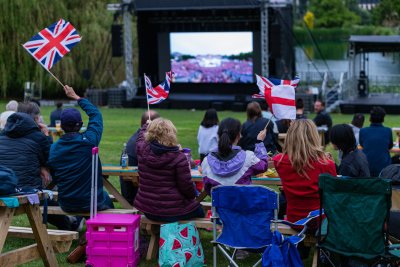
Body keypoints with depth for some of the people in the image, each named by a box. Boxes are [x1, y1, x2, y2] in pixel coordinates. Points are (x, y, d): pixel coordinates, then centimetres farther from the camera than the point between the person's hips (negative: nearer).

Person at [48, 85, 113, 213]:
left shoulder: (53, 148, -9)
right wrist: (76, 97, 12)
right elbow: (95, 114, 1)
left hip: (66, 205, 2)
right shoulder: (89, 141, -16)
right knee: (106, 198, 32)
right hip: (93, 203, -2)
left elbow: (54, 178, 3)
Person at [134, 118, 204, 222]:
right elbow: (186, 186, -16)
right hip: (172, 212, -5)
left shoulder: (142, 150, -9)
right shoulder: (178, 157, -22)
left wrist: (147, 125, 37)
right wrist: (193, 194, 6)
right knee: (199, 211, 27)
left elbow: (141, 135, 16)